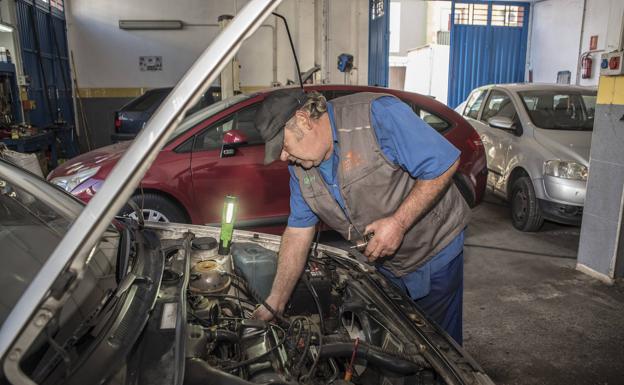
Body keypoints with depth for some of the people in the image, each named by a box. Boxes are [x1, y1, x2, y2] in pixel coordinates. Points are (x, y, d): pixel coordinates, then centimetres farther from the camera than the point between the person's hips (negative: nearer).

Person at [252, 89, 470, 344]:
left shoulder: (377, 115, -26)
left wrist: (399, 222, -30)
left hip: (435, 251, -5)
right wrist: (274, 305, -1)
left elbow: (445, 163, -24)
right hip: (383, 263, 6)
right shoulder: (299, 166, -5)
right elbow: (298, 232, -1)